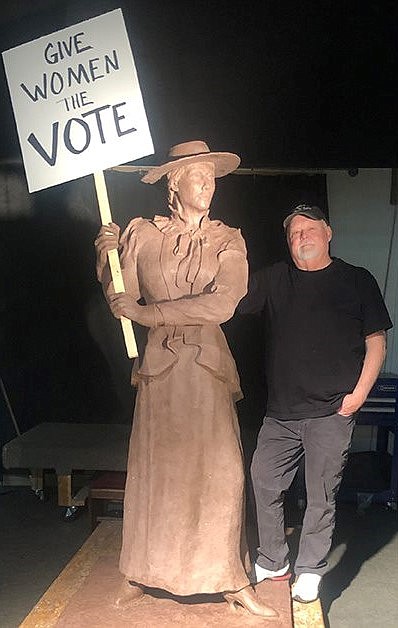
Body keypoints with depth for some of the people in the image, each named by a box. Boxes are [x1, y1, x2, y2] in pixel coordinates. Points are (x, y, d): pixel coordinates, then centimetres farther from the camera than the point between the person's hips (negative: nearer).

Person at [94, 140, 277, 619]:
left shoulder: (228, 240, 3)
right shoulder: (141, 234, 4)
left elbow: (221, 305, -13)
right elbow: (121, 302, 1)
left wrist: (144, 312, -14)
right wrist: (107, 258, -16)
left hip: (208, 364, 0)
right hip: (160, 364, 0)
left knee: (220, 471, 2)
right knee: (152, 469, 7)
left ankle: (232, 581, 16)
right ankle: (141, 573, 25)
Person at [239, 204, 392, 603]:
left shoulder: (357, 281, 4)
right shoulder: (273, 280, 9)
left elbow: (376, 341, 4)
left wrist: (359, 393, -4)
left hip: (332, 411, -3)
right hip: (281, 411, 3)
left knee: (321, 495, 5)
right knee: (264, 483, 8)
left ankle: (309, 570, 24)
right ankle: (272, 561, 28)